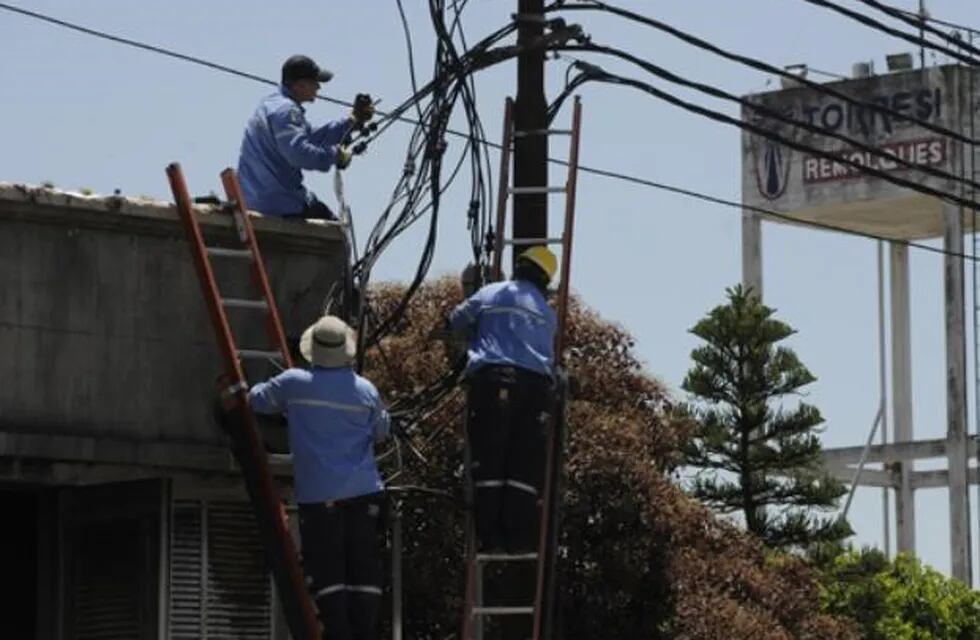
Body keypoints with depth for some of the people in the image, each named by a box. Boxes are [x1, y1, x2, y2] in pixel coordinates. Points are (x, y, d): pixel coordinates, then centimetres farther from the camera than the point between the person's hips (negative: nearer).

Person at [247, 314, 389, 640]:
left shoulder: (293, 384, -3)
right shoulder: (366, 390, 2)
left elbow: (256, 399, 13)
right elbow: (381, 432, 18)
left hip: (318, 495, -2)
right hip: (363, 492, 2)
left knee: (326, 574, -1)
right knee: (364, 572, 4)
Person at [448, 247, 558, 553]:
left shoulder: (489, 295, 14)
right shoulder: (547, 313, 21)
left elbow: (457, 321, 24)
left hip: (491, 378, -2)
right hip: (534, 382, 2)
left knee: (488, 461, -2)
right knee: (526, 465, 1)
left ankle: (490, 536, -10)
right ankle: (519, 537, -9)